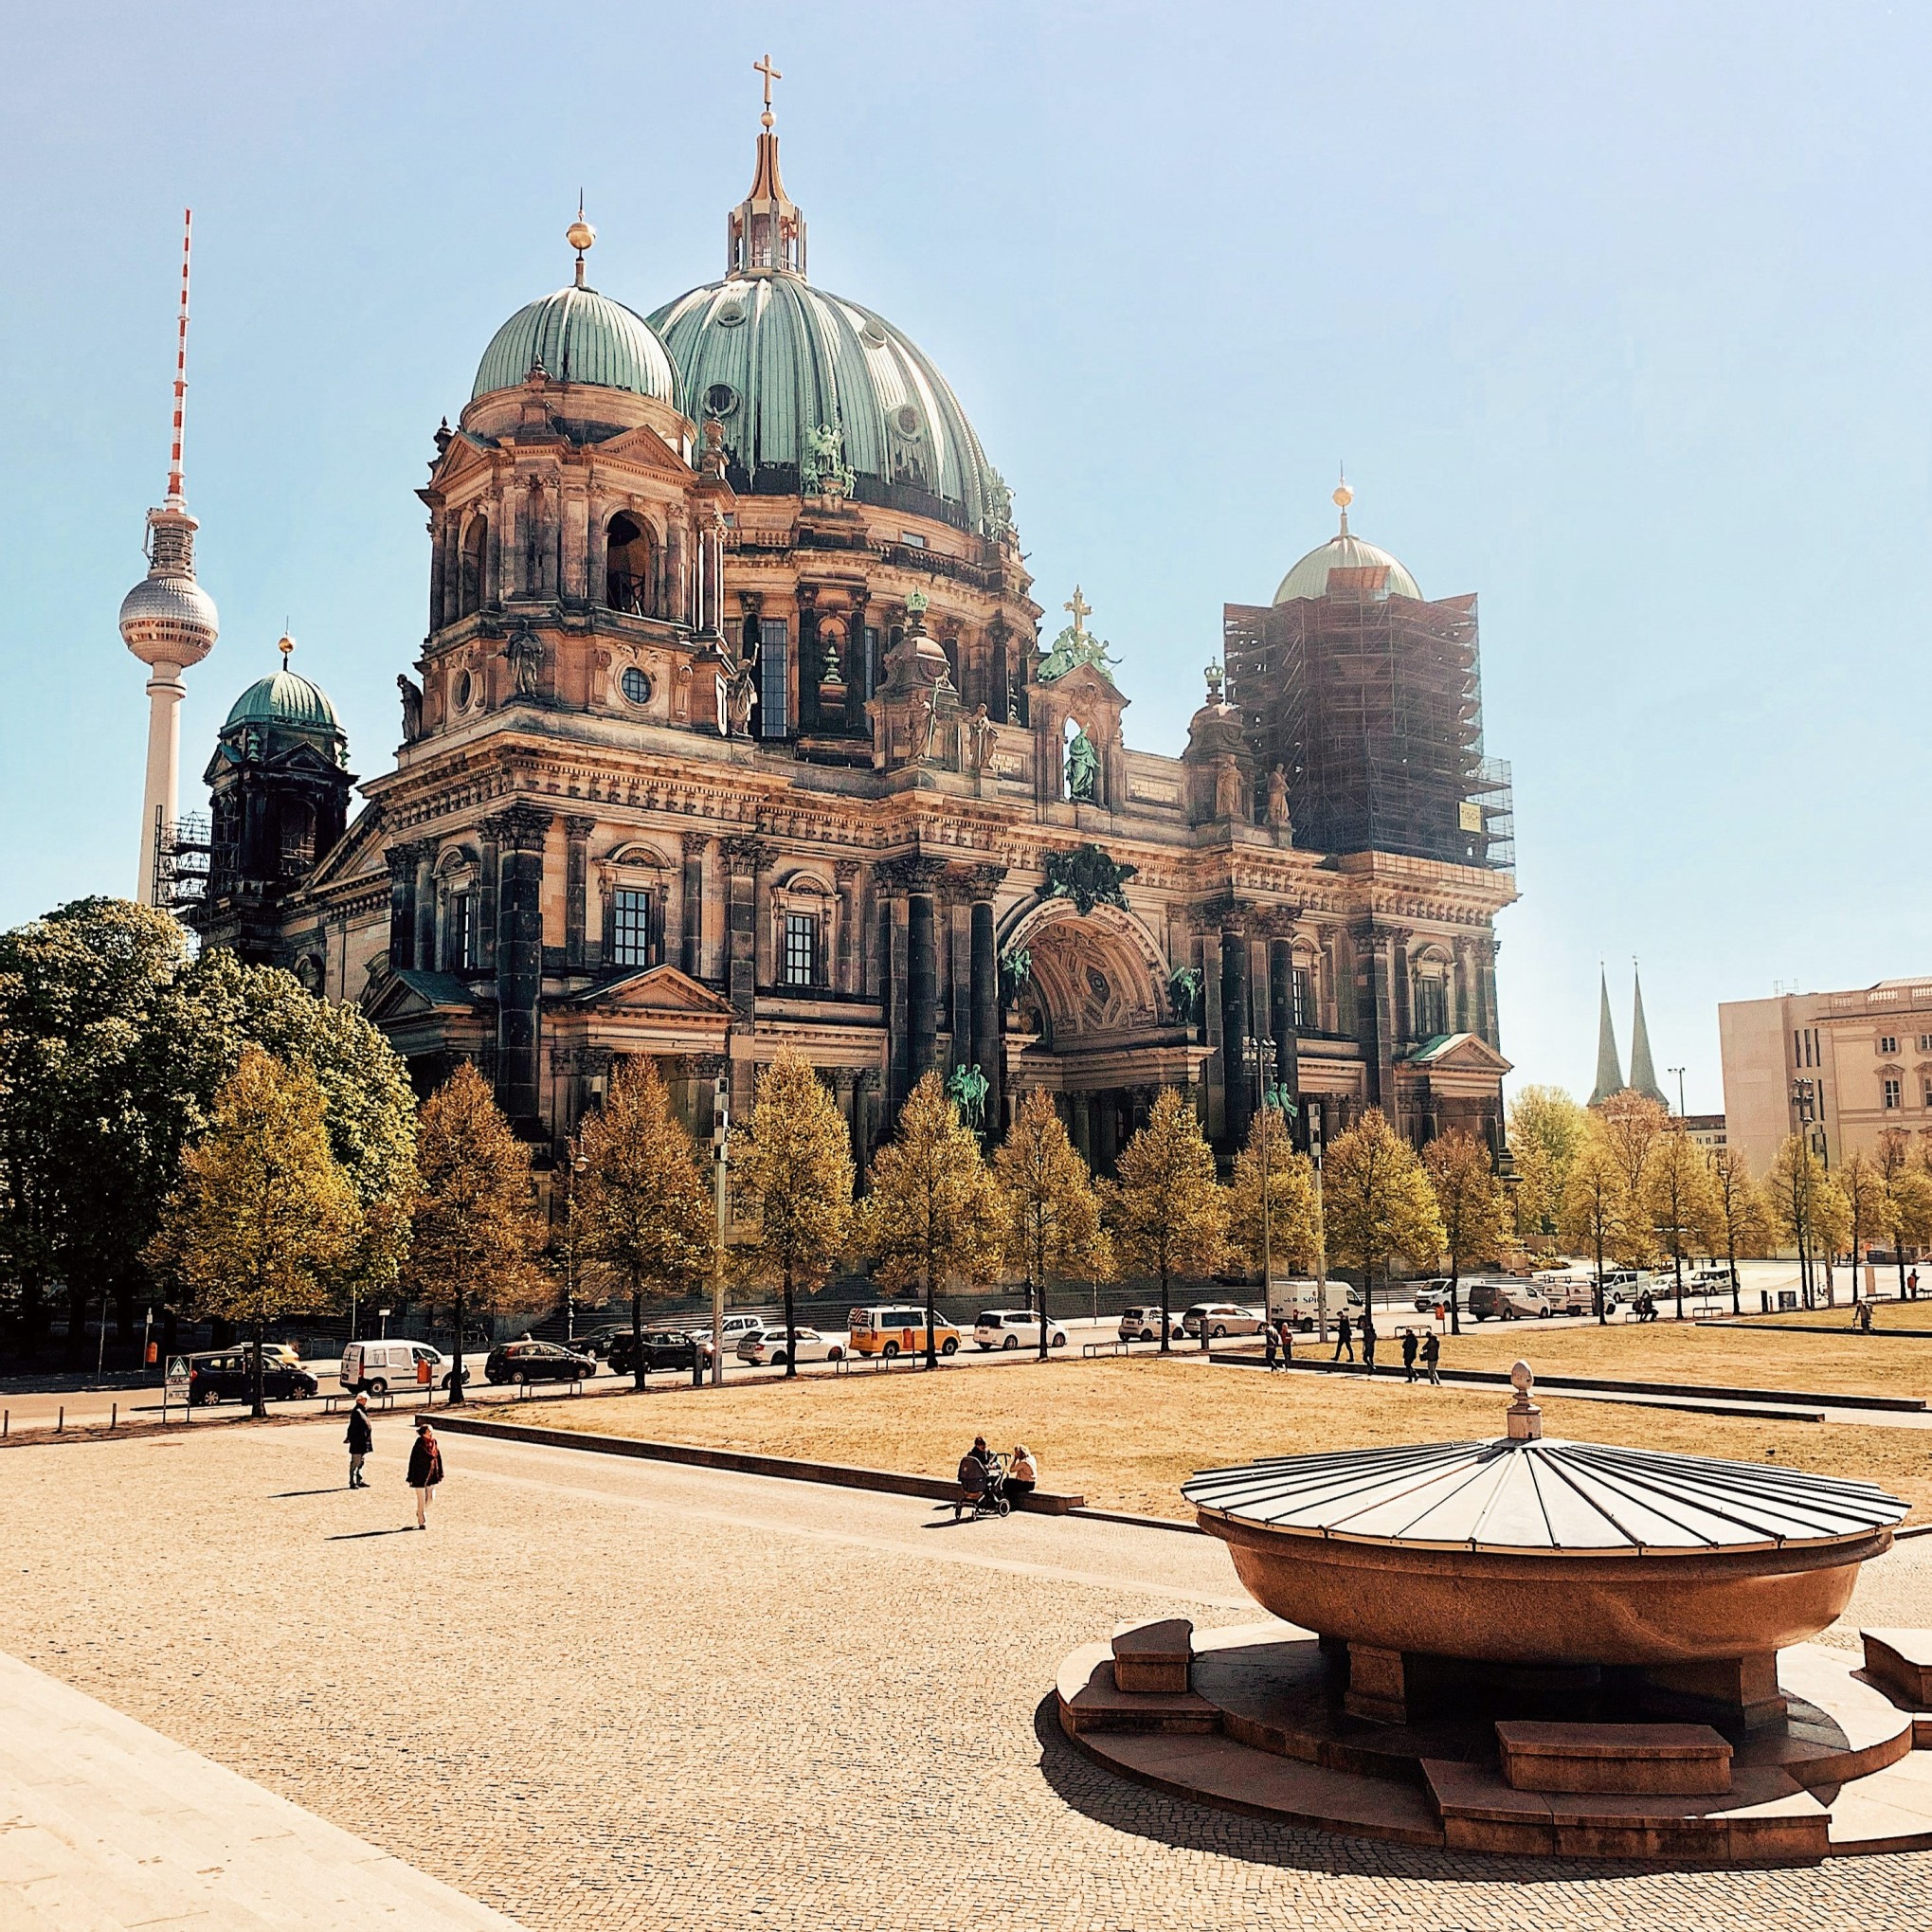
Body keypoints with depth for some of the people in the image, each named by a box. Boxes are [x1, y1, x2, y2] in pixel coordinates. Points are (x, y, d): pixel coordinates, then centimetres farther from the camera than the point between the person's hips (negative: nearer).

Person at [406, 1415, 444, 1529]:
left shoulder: (435, 1443, 1)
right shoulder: (418, 1445, -16)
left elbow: (438, 1459, 9)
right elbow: (412, 1462, -13)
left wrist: (440, 1474, 11)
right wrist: (410, 1478, -11)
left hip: (431, 1477, 6)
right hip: (420, 1477, -6)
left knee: (429, 1499, 11)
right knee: (422, 1501, 1)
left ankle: (423, 1519, 29)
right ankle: (422, 1523, 12)